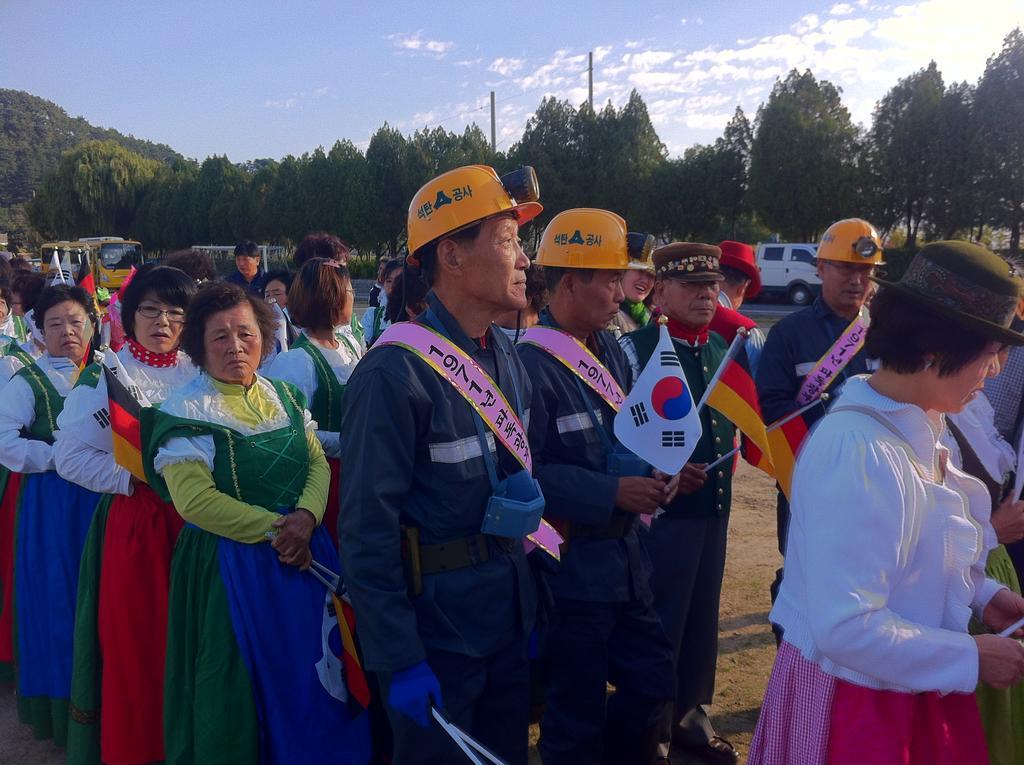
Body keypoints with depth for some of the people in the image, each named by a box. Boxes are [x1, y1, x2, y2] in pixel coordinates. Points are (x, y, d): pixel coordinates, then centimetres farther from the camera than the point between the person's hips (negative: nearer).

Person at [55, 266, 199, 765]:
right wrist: (135, 480, -15)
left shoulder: (198, 373, 7)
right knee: (136, 640, 2)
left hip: (195, 519, 3)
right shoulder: (105, 375, -4)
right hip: (133, 524, -3)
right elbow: (70, 456, -6)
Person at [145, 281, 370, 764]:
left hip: (304, 555, 5)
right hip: (229, 567, -5)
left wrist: (305, 517, -15)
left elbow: (319, 463, 4)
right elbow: (193, 498, -18)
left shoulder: (283, 396, 8)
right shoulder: (185, 411, -10)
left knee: (308, 676, 14)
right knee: (243, 684, 7)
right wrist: (274, 528, -17)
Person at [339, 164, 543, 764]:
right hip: (436, 622, -7)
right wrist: (400, 661, -18)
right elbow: (368, 530, -21)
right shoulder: (396, 372, -22)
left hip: (509, 614, 7)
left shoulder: (506, 355, 3)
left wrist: (529, 598, 11)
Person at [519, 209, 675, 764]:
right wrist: (611, 493, -24)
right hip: (570, 566, -8)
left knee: (651, 680, 19)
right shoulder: (530, 364, -20)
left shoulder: (610, 352, 7)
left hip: (623, 555, 8)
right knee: (576, 710, 10)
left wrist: (651, 474, -5)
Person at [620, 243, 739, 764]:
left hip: (715, 506, 7)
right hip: (662, 508, -7)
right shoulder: (635, 349, -12)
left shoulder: (721, 347, 10)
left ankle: (691, 717, 36)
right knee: (658, 624, 5)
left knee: (702, 619, 18)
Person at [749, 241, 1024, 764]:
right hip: (857, 699, -9)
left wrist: (980, 594, 1)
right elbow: (847, 627, -30)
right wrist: (971, 658, -20)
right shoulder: (859, 454, -29)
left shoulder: (916, 429, 1)